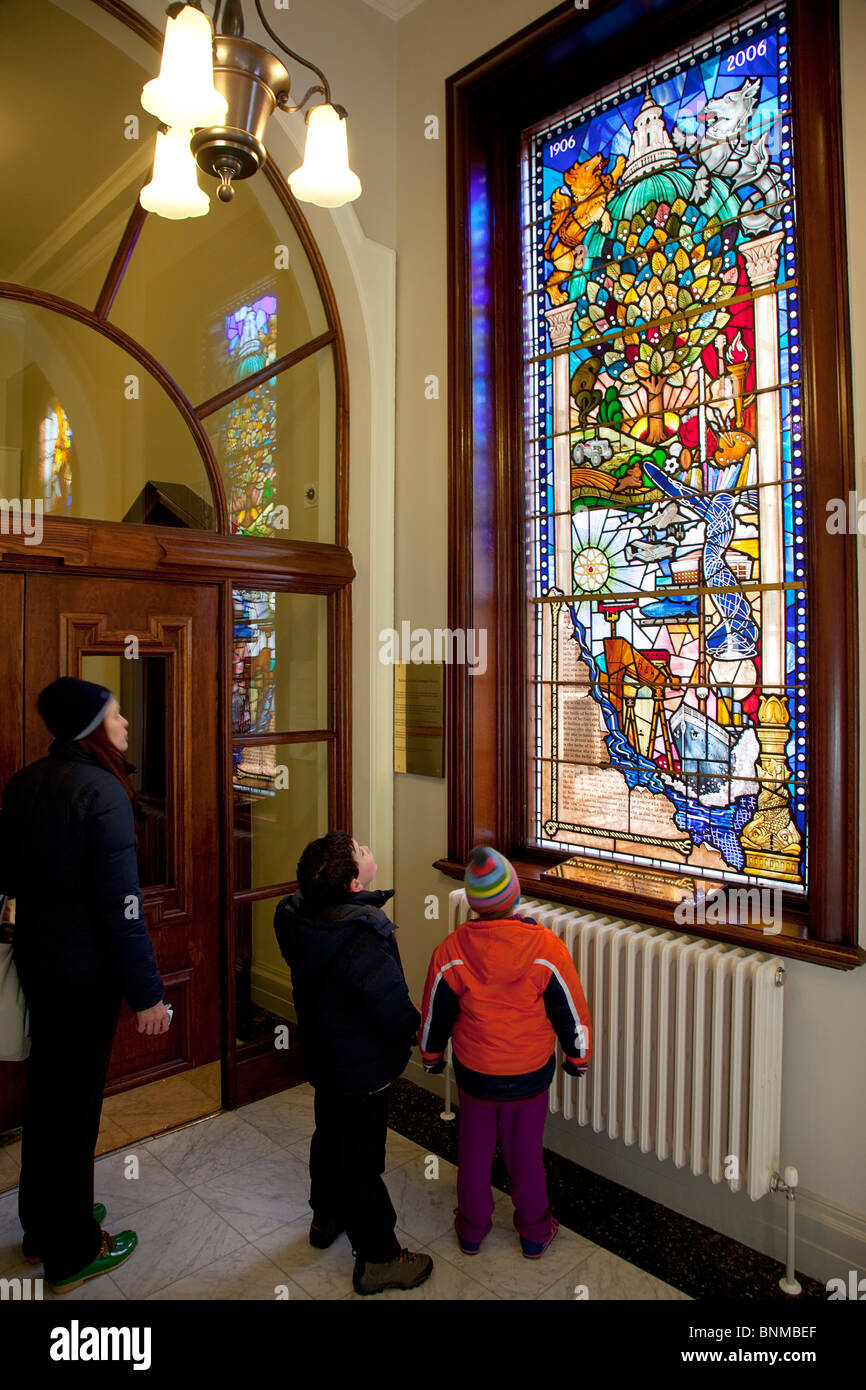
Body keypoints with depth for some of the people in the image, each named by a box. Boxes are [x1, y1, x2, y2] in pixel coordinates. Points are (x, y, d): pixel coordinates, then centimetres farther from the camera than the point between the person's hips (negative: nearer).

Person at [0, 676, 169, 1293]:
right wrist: (146, 990, -18)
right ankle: (72, 1254, 25)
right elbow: (121, 902, -24)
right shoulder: (101, 791, -22)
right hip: (85, 971, -8)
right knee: (76, 1102, 7)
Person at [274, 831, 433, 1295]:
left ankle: (327, 1217, 51)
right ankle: (377, 1258, 31)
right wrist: (418, 1030, -9)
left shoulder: (296, 917, -13)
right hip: (362, 1069, -8)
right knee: (361, 1160, 10)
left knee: (330, 1136, 28)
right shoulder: (362, 941, -36)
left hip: (322, 1056, 8)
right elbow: (395, 1010, -28)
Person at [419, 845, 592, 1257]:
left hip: (474, 1073, 1)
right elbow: (572, 1014, -12)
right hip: (530, 1076, 0)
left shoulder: (450, 952, -22)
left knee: (474, 1152, 23)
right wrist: (578, 1058, 8)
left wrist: (431, 1057, 13)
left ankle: (472, 1229, 43)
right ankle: (534, 1232, 42)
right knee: (526, 1153, 22)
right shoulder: (546, 949, -25)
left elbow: (434, 1016, -7)